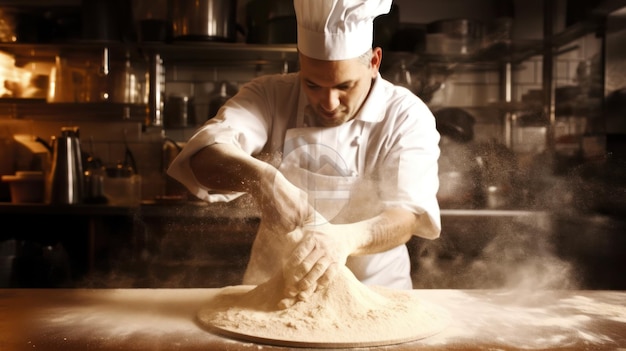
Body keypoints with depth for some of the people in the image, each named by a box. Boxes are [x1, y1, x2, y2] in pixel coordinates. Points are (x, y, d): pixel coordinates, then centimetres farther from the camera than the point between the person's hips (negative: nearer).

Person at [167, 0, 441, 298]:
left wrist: (346, 237, -40)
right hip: (272, 285, 1)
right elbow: (204, 157, -21)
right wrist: (259, 178, -41)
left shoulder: (407, 116, -9)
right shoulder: (270, 96, -6)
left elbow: (409, 212, -21)